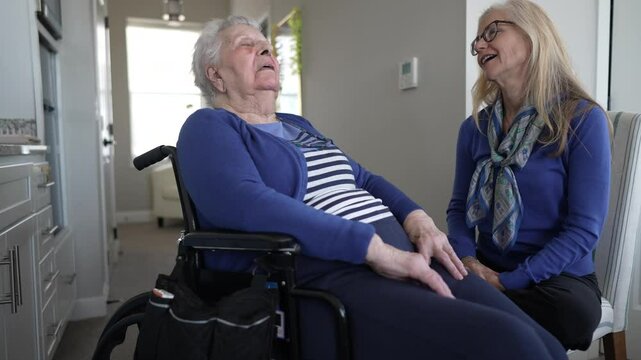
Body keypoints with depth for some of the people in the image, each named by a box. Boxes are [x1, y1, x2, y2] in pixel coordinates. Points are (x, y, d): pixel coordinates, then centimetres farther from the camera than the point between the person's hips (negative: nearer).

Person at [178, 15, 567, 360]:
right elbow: (247, 204, -17)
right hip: (321, 277, -7)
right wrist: (377, 248, -21)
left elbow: (364, 180, 24)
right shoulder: (209, 127, 2)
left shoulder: (299, 126, 26)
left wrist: (418, 220, 2)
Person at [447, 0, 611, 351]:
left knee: (573, 312, -34)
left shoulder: (583, 119, -10)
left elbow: (584, 228, -13)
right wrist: (467, 258, -13)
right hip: (485, 273, 2)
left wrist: (508, 282, -19)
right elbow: (459, 207, 7)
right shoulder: (474, 127, 4)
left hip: (559, 278, -2)